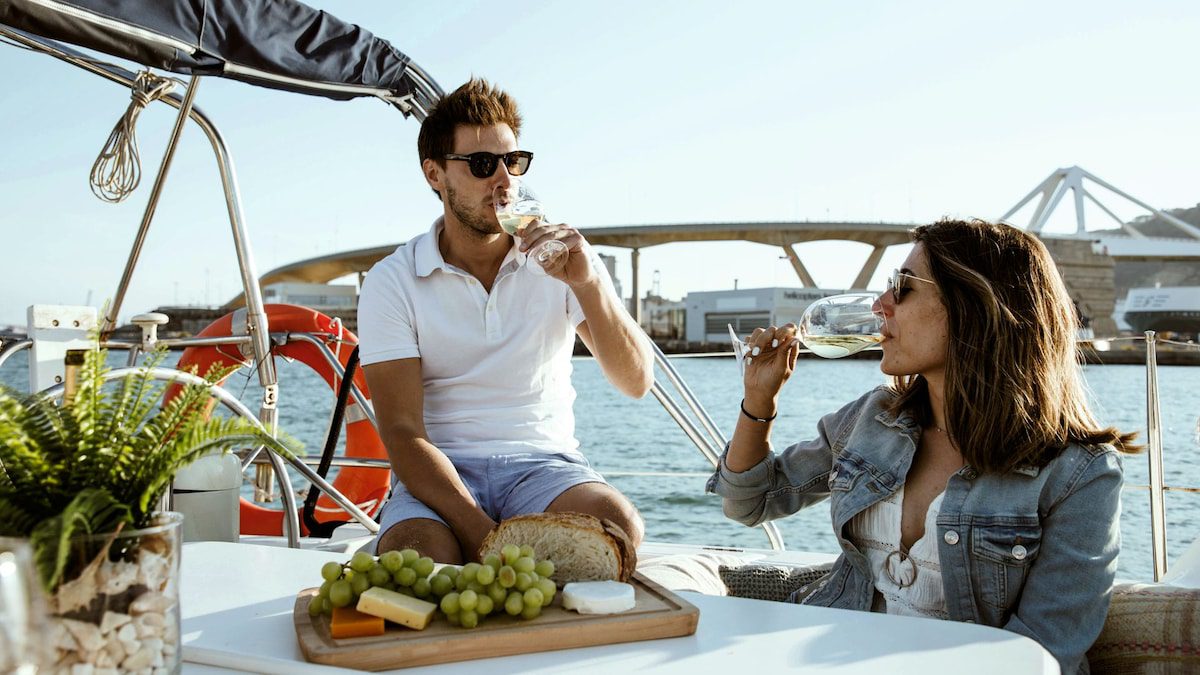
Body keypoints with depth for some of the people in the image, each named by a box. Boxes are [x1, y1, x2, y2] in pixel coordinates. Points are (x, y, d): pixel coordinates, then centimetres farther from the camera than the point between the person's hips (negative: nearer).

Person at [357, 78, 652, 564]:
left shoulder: (558, 261, 5)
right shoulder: (392, 282, -2)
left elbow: (636, 383, -3)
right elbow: (402, 433, -10)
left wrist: (588, 284, -20)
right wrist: (484, 539, -24)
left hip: (543, 463, 2)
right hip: (442, 471, -2)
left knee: (616, 525, -31)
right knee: (416, 552, -36)